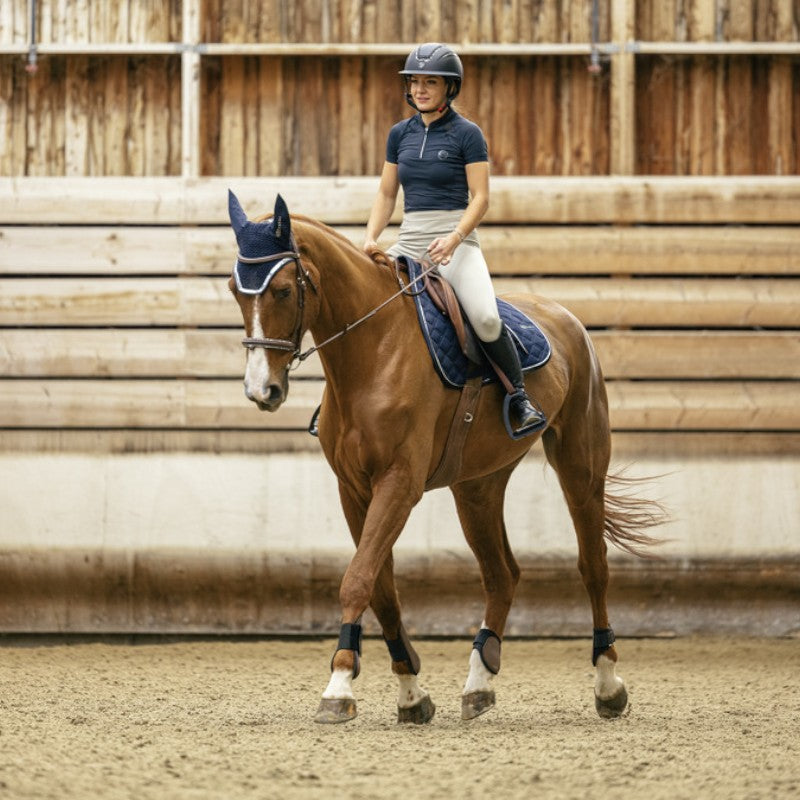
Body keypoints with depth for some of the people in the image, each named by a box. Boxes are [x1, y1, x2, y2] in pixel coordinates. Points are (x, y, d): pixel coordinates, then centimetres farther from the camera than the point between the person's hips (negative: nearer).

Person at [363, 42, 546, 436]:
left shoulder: (467, 134, -3)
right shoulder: (400, 134, 11)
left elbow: (479, 198, -7)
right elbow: (386, 194, 14)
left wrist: (454, 238, -23)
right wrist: (370, 238, -2)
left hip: (456, 242, -5)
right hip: (409, 240, 5)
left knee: (485, 318, -28)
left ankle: (520, 398, -12)